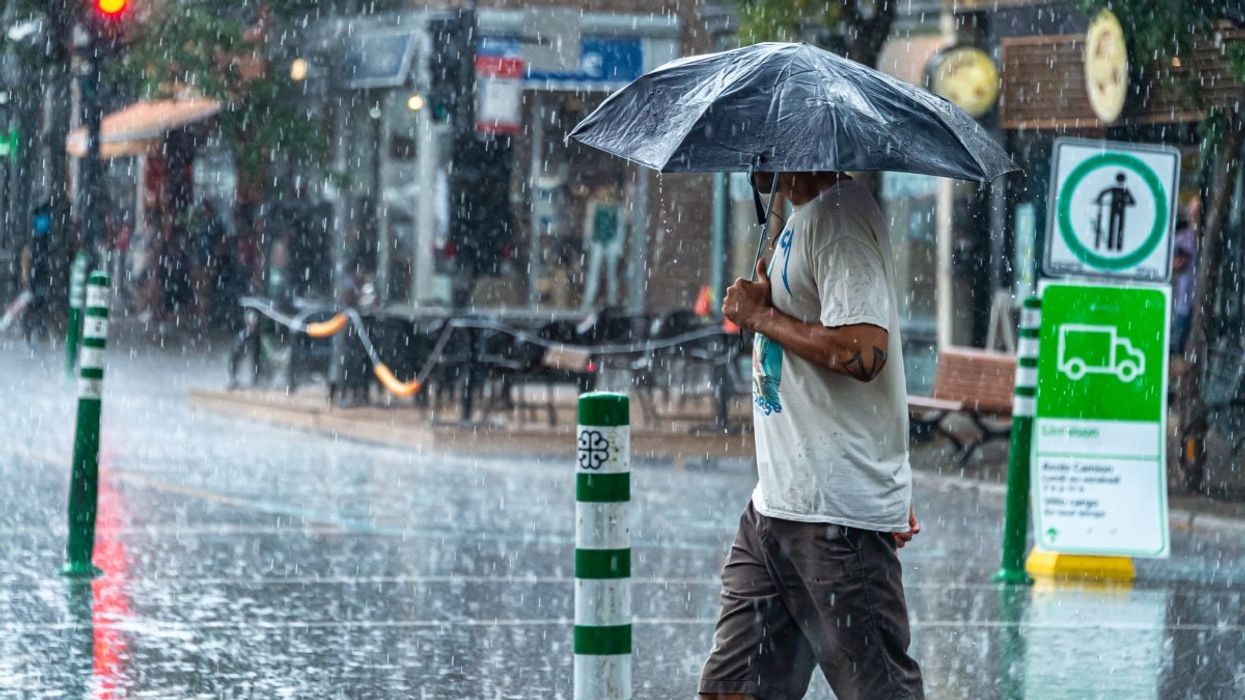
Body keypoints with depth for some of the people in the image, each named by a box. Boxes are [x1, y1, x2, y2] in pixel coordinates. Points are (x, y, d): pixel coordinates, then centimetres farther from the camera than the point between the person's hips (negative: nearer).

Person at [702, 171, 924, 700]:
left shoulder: (840, 215, -14)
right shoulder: (805, 217, 17)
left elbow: (861, 352, -26)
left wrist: (762, 316, -11)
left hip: (837, 516, -10)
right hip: (775, 506, 10)